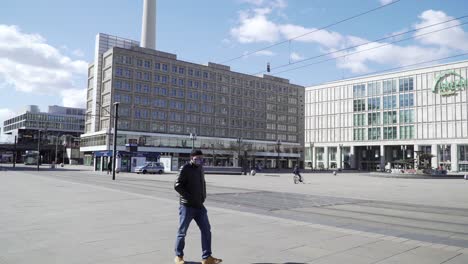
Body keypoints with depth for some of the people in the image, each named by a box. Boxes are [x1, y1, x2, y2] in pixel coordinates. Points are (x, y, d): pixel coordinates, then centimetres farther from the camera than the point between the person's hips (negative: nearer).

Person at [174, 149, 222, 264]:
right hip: (187, 206, -7)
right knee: (182, 232, 6)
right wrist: (189, 197, -17)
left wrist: (203, 196, 10)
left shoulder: (200, 168, 11)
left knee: (206, 230, 3)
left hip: (199, 206, 7)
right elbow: (177, 185, -17)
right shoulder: (186, 168, -11)